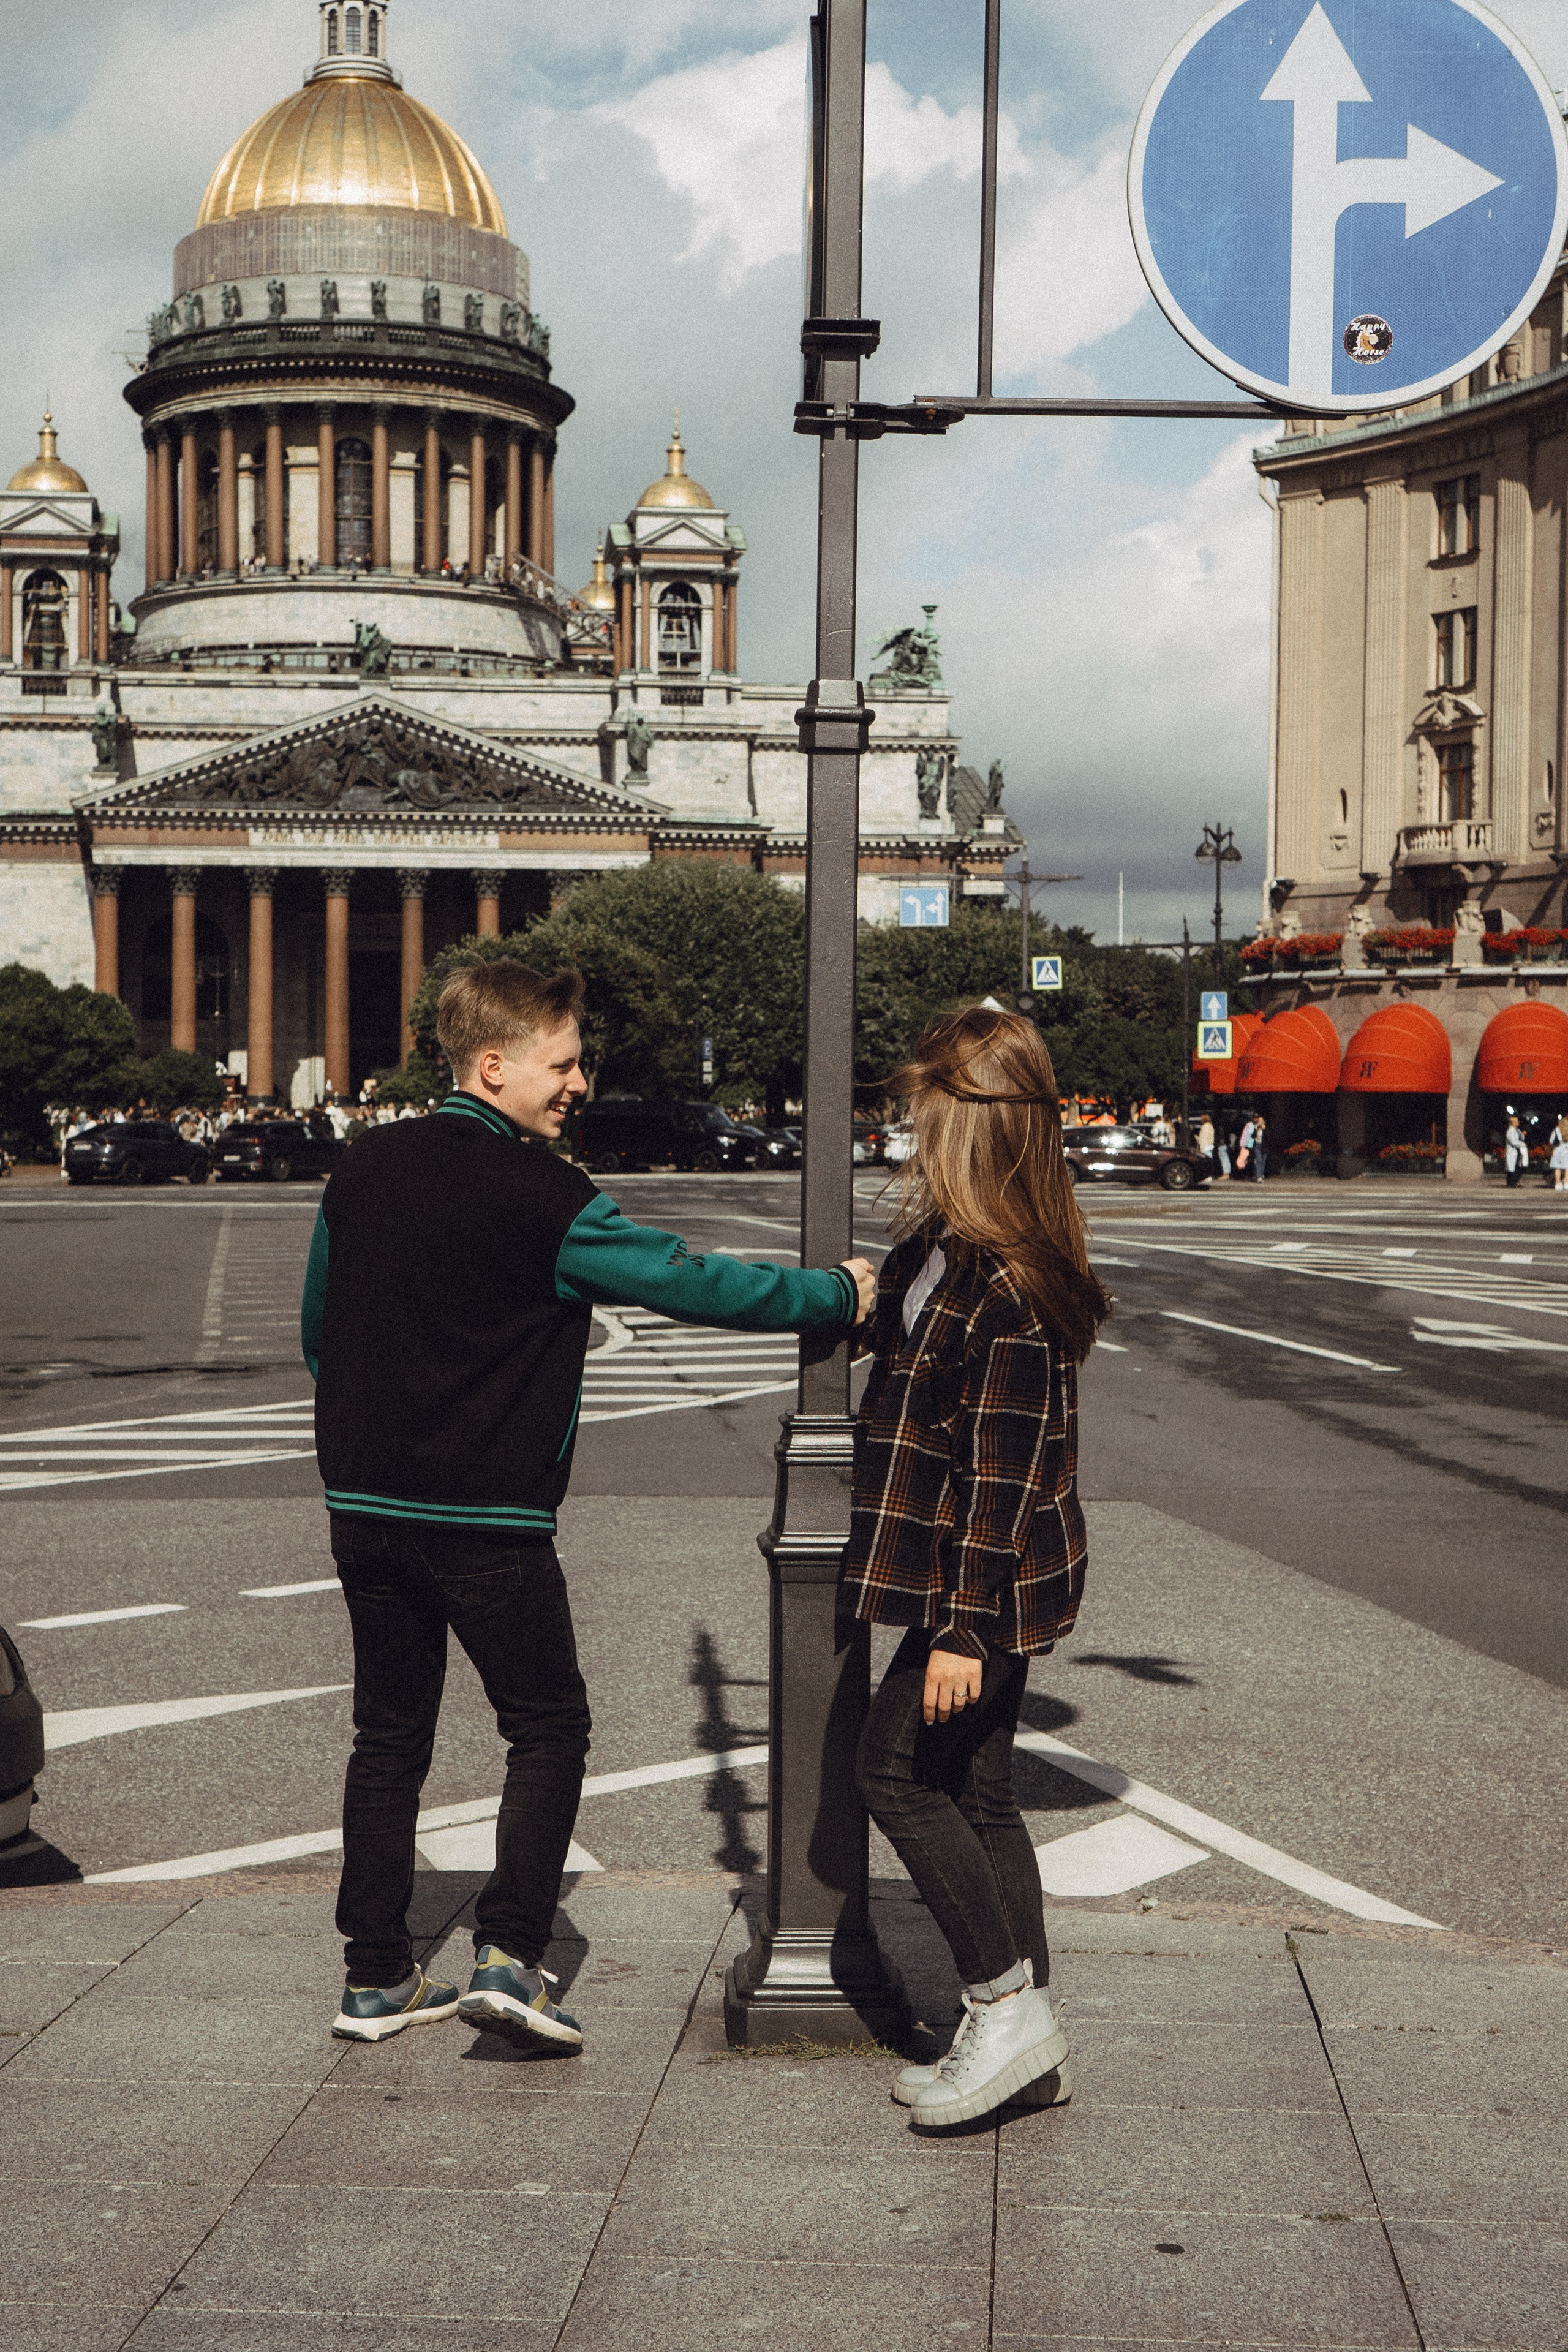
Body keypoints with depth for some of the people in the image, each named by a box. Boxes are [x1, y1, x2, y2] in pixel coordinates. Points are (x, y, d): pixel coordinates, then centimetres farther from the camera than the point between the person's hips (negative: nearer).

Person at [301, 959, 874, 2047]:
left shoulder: (365, 1168, 6)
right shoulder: (543, 1195, -14)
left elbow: (319, 1328, 15)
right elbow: (692, 1282, -11)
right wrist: (840, 1295, 1)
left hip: (365, 1500, 6)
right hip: (487, 1518, -6)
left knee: (390, 1734, 14)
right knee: (548, 1725, 8)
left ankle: (378, 1976, 17)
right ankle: (511, 1955, -1)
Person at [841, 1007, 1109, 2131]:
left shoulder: (1004, 1286, -21)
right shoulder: (952, 1249, 9)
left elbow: (1002, 1467, -23)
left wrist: (962, 1623, -22)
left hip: (988, 1582, -10)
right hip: (991, 1581, 10)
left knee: (900, 1771, -2)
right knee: (978, 1792, 13)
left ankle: (1008, 2006, 6)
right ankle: (1030, 2043, 21)